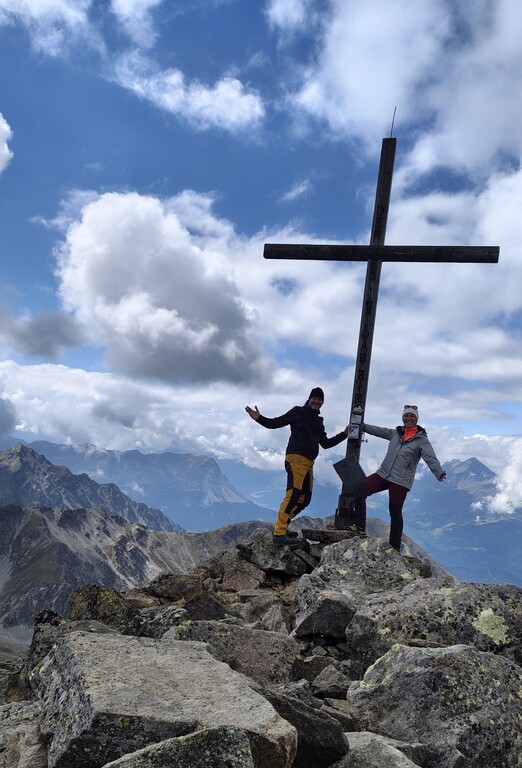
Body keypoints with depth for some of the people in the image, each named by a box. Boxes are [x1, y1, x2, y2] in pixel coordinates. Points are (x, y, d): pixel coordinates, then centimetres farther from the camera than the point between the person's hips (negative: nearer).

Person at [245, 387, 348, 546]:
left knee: (305, 499, 7)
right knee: (293, 494, -19)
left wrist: (344, 434, 22)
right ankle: (278, 533, -21)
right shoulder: (298, 412, 4)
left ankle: (282, 526, 17)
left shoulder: (318, 422, 24)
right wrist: (259, 418, -17)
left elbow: (326, 444, 27)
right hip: (296, 458, -8)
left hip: (308, 462, 8)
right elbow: (275, 423, -2)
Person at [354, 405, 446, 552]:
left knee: (395, 513, 1)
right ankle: (360, 527, 1)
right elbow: (379, 431, 23)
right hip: (383, 474, 5)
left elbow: (431, 458, -20)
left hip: (400, 482, -5)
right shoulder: (396, 433, 10)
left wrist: (439, 473, -37)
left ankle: (395, 547, 16)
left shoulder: (421, 440, -7)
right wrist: (363, 426, 25)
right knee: (359, 491, -10)